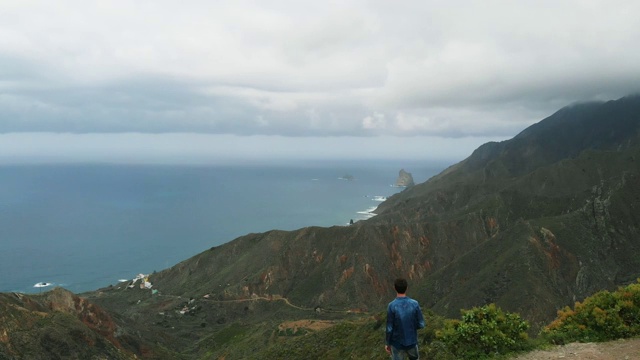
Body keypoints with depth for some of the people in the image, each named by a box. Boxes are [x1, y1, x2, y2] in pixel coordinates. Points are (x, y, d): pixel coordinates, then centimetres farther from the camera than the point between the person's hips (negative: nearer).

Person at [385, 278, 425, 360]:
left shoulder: (391, 306, -22)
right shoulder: (415, 304, -15)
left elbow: (389, 328, -16)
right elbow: (421, 324, -9)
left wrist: (387, 343, -1)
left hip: (397, 343, -2)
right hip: (412, 341, 2)